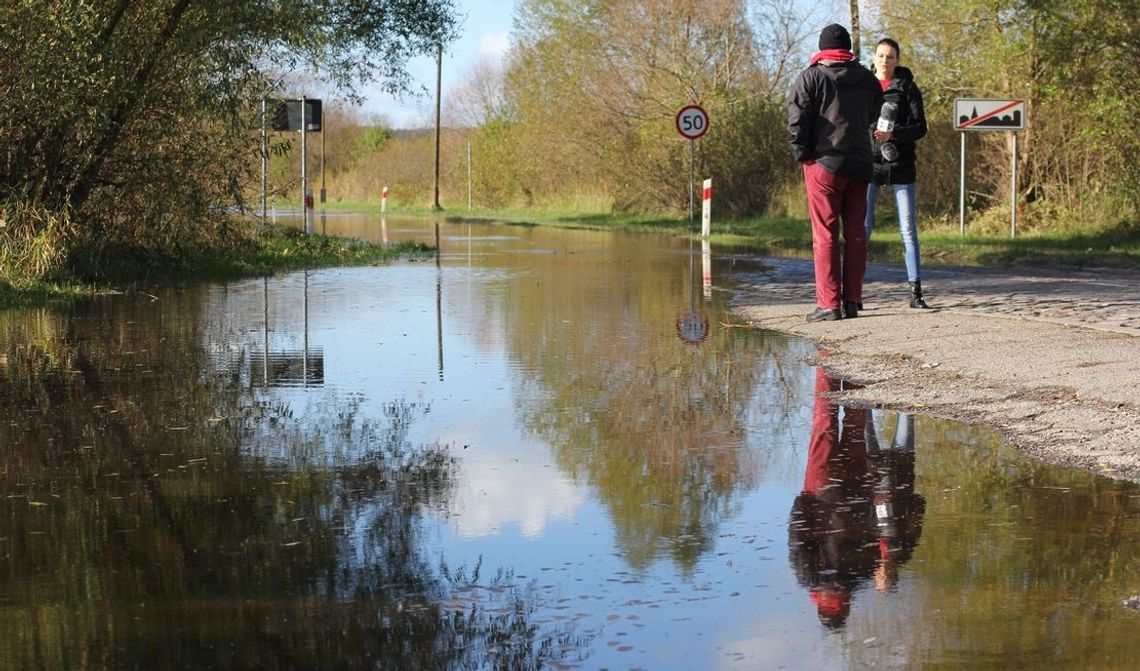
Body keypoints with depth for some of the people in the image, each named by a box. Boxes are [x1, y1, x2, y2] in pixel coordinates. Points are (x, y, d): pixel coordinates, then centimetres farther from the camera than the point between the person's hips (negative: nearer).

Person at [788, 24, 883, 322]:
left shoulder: (811, 78, -5)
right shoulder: (867, 79, 10)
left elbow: (797, 122, -10)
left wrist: (803, 155, 0)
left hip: (824, 163, -4)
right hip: (860, 164, 4)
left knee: (825, 233, -3)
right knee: (856, 232, 9)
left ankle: (829, 304, -5)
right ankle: (852, 301, 9)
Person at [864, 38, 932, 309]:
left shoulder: (908, 88, 4)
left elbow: (920, 128, -1)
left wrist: (893, 134, -17)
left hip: (901, 166, 0)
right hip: (869, 164, 0)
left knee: (908, 229, 0)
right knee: (862, 227, -5)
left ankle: (916, 292, 2)